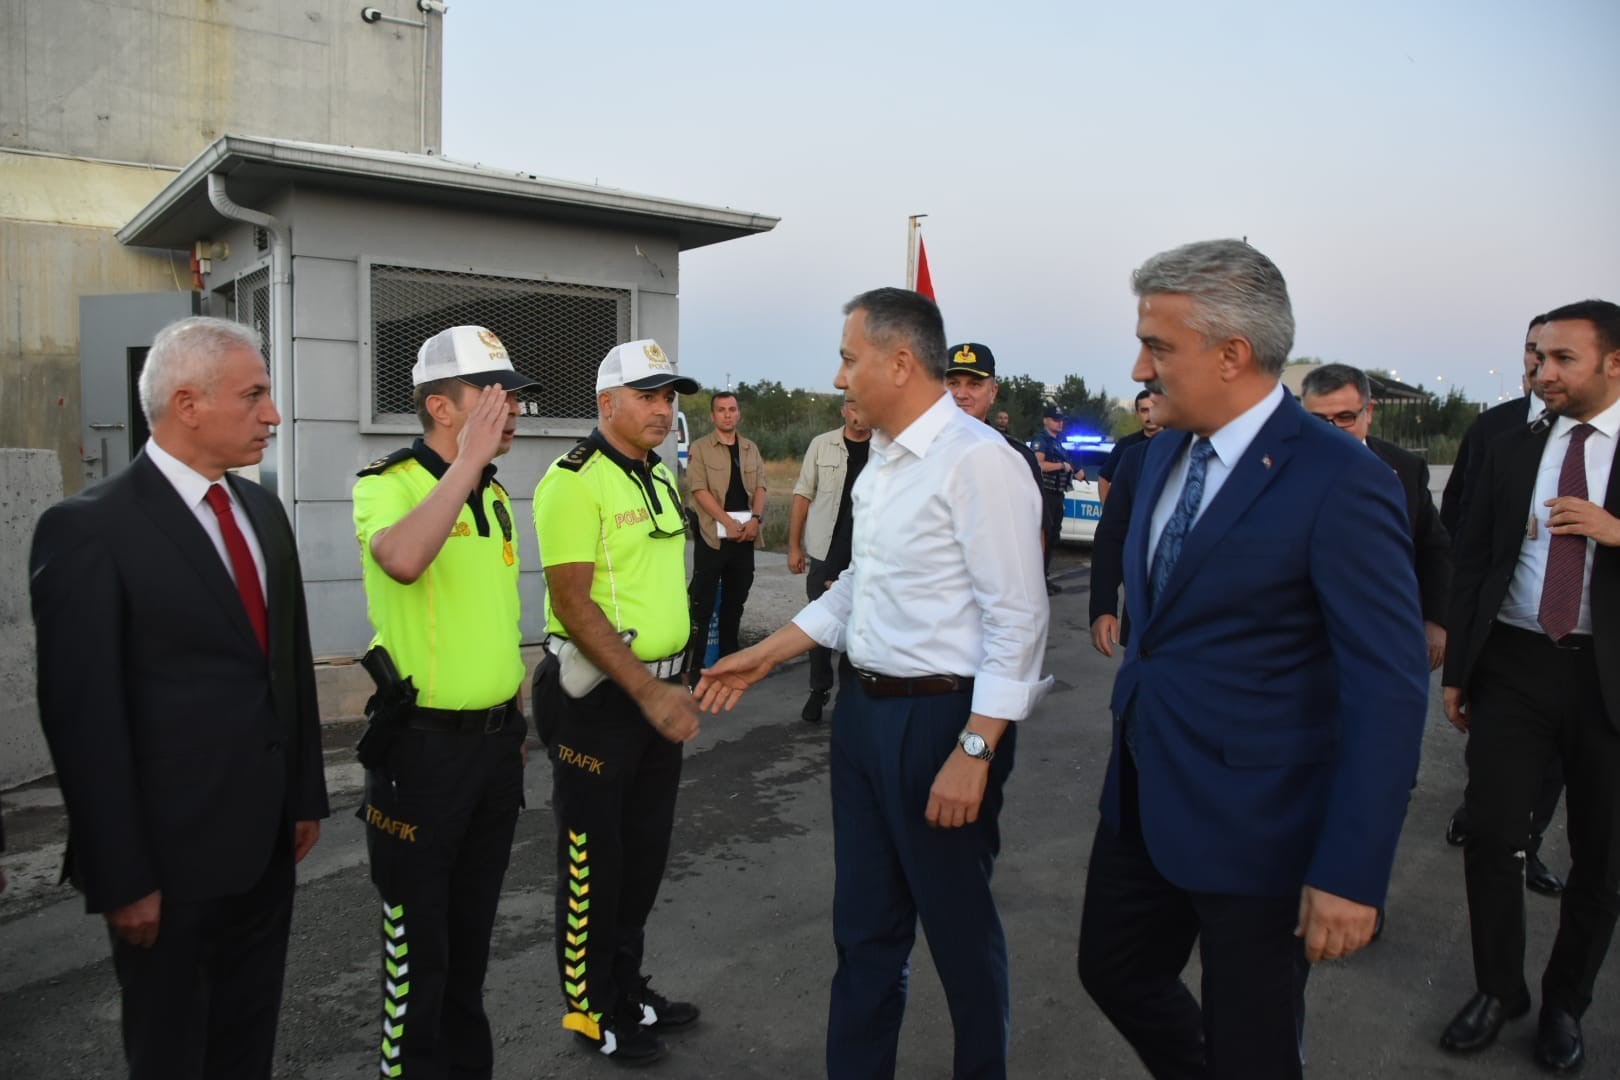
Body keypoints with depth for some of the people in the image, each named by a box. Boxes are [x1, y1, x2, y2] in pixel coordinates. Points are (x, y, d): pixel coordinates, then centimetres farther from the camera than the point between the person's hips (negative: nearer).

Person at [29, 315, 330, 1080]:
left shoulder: (262, 510, 7)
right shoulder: (89, 528, -15)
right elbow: (84, 717, -16)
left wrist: (306, 794, 12)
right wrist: (122, 876, -15)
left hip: (265, 838, 6)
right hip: (170, 852, -6)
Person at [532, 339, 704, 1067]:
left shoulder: (660, 477, 10)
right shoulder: (575, 481, -16)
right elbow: (572, 603, -22)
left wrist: (672, 685, 15)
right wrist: (646, 691, -23)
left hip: (658, 690, 8)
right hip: (598, 697, -8)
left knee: (645, 850, 18)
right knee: (594, 859, 7)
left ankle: (628, 988, 35)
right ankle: (591, 1008, 25)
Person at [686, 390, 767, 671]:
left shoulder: (750, 449, 14)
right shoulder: (700, 448, -1)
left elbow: (760, 486, 10)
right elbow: (699, 490, -10)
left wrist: (755, 518, -8)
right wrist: (728, 522, -16)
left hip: (745, 535, 5)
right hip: (713, 534, -5)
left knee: (735, 600, 12)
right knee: (703, 602, -4)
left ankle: (728, 657, 22)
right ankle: (693, 663, 0)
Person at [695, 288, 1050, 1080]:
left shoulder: (977, 460, -18)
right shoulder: (880, 463, 10)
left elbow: (1017, 620, -20)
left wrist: (974, 752, -22)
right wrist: (765, 656, 17)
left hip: (940, 718, -8)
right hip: (864, 709, 8)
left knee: (958, 926, 11)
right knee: (864, 924, 19)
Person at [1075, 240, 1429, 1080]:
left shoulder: (1340, 483, -19)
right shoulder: (1165, 451, 5)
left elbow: (1391, 691, -20)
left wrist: (1350, 874, -20)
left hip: (1251, 821, -7)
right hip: (1142, 797, 8)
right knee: (1112, 971, 21)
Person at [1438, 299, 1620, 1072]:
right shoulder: (1511, 452, 6)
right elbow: (1472, 563, 8)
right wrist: (1457, 669, 6)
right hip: (1513, 665, 2)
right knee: (1490, 834, 0)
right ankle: (1498, 988, 22)